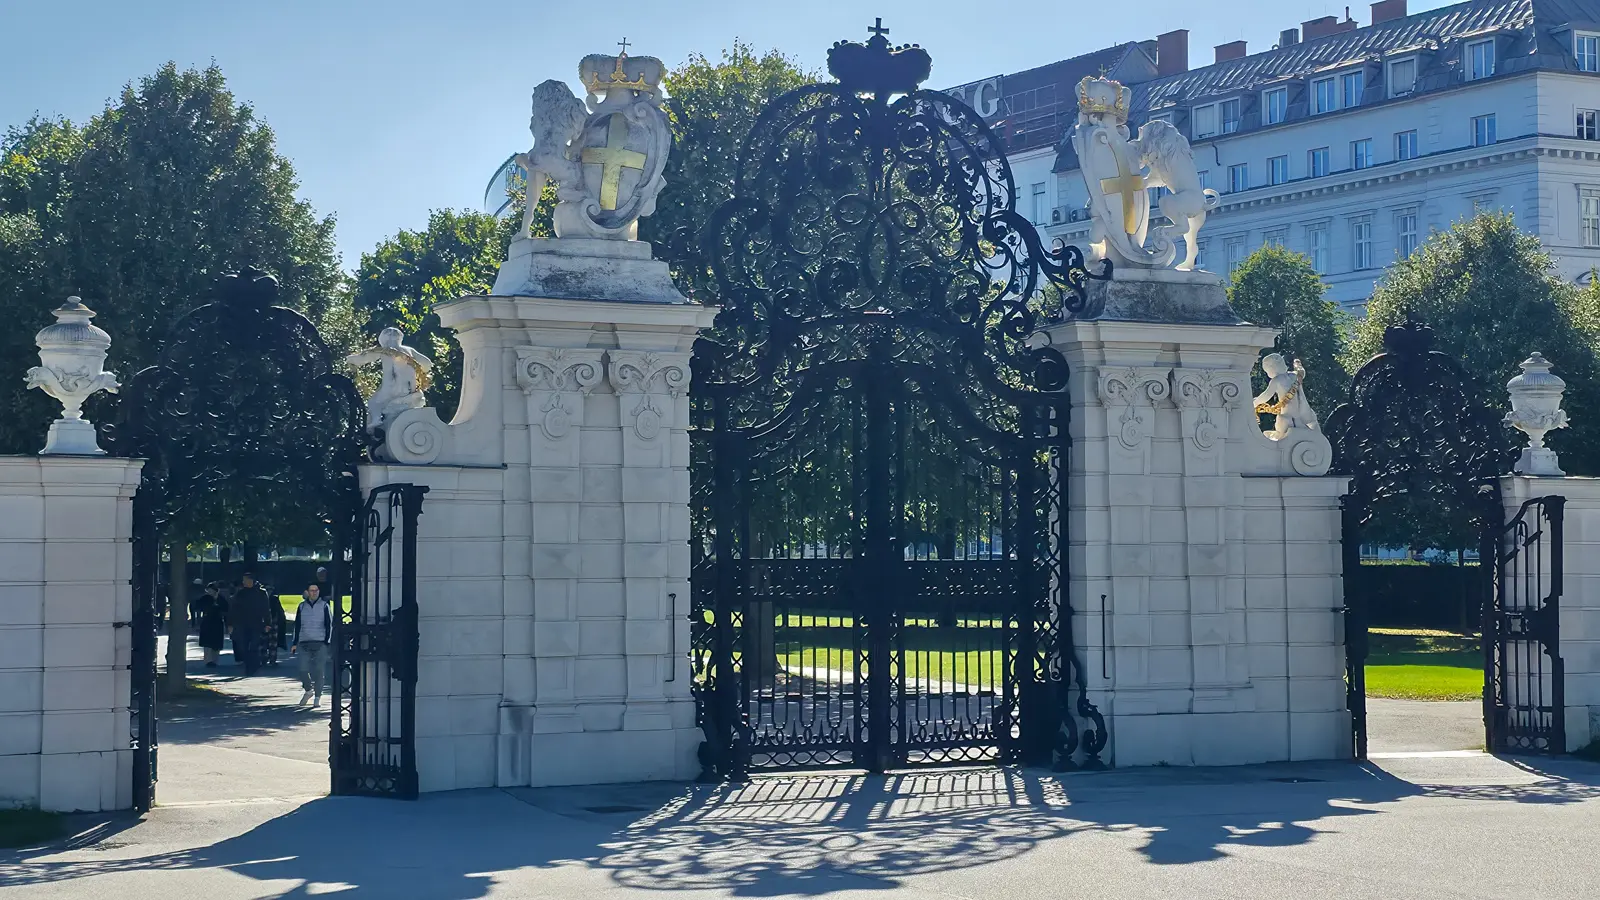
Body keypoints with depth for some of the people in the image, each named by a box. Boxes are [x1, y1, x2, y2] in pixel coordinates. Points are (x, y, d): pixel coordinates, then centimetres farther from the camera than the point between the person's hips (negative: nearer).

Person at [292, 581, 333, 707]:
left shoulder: (324, 605, 3)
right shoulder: (302, 606, 10)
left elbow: (329, 624, 4)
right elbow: (297, 625, 14)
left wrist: (327, 641, -4)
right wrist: (295, 643, 9)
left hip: (320, 644, -2)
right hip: (304, 643, 2)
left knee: (319, 671, -3)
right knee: (303, 669, -4)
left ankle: (318, 697, 5)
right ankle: (308, 690, 22)